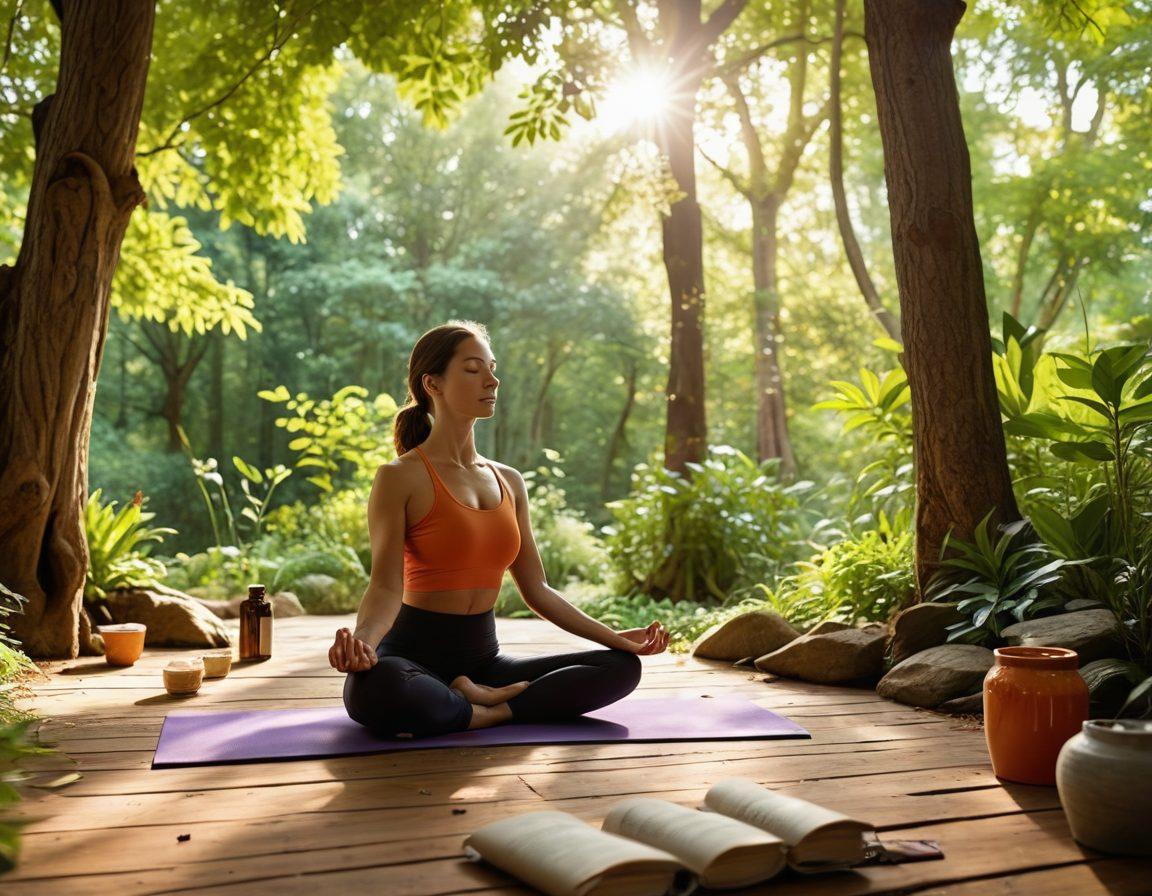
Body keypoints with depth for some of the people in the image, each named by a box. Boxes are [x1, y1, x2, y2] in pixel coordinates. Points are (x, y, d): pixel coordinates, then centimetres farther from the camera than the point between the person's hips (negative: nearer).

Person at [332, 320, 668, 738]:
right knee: (375, 687, -42)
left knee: (623, 666, -7)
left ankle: (484, 710, -15)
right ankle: (487, 705, -16)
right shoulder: (400, 478, -7)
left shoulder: (509, 482, 11)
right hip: (413, 655, -6)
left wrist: (615, 637, 8)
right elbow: (386, 586, -16)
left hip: (483, 659, 6)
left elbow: (537, 589, 13)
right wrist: (360, 640, -38)